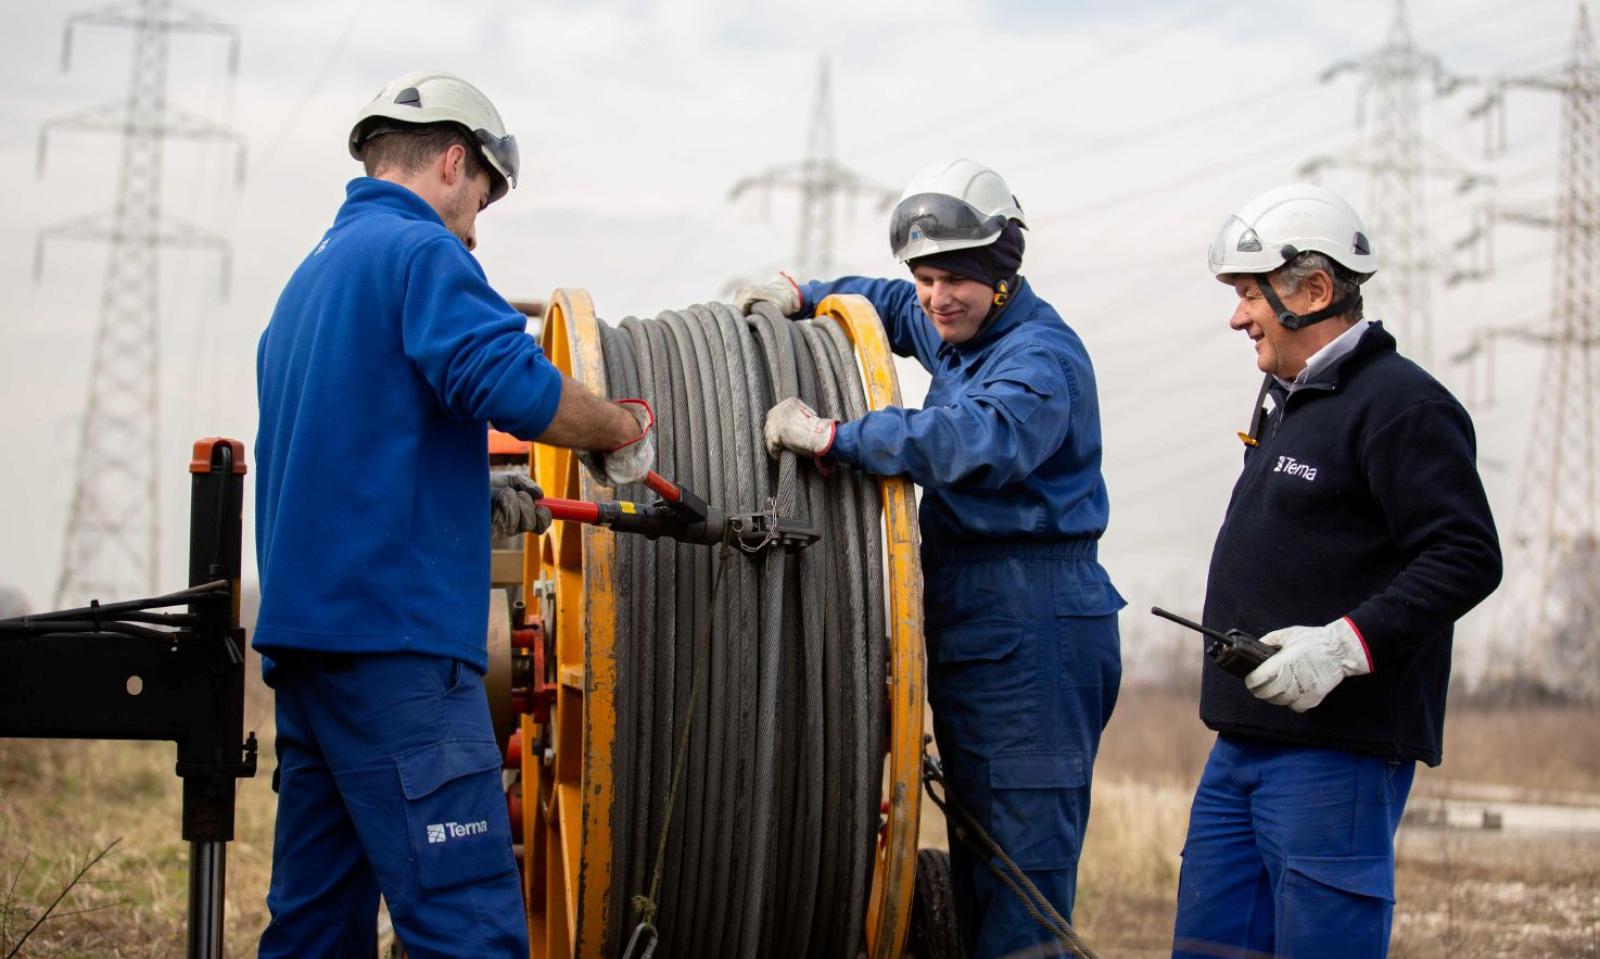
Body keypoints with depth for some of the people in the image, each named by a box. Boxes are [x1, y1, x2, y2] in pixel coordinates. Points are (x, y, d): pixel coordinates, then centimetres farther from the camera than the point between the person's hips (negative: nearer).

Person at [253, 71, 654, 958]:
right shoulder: (420, 251, -5)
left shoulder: (310, 277, 24)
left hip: (303, 630, 10)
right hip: (392, 627, -10)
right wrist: (625, 430, -6)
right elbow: (513, 383, -22)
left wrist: (477, 502, 21)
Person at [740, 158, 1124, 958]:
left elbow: (979, 439, -35)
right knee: (977, 849, 15)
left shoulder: (1040, 357, -16)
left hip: (1033, 629, -10)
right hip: (968, 623, 10)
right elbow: (890, 307, 38)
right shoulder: (957, 332, 15)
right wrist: (802, 296, 19)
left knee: (1026, 853, -11)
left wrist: (830, 436, -34)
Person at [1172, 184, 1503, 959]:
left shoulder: (1401, 405, -12)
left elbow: (1466, 559, -19)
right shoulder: (1291, 403, 20)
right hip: (1245, 744, 10)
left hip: (1338, 749, -10)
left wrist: (1347, 644, -26)